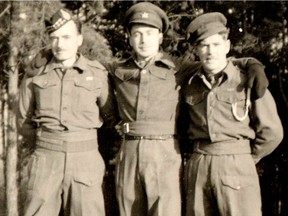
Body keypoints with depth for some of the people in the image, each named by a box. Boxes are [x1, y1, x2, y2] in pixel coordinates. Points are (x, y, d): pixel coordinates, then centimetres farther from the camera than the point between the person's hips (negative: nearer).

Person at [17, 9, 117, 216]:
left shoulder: (97, 74, 3)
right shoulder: (35, 77, 6)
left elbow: (111, 118, 11)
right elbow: (25, 121, 16)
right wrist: (49, 143, 11)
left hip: (85, 160, -1)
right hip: (46, 160, 1)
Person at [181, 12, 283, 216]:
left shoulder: (248, 82, -2)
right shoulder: (189, 86, 9)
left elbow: (272, 132, 0)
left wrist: (245, 160, 6)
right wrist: (202, 158, 13)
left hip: (236, 168, -4)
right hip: (197, 168, 4)